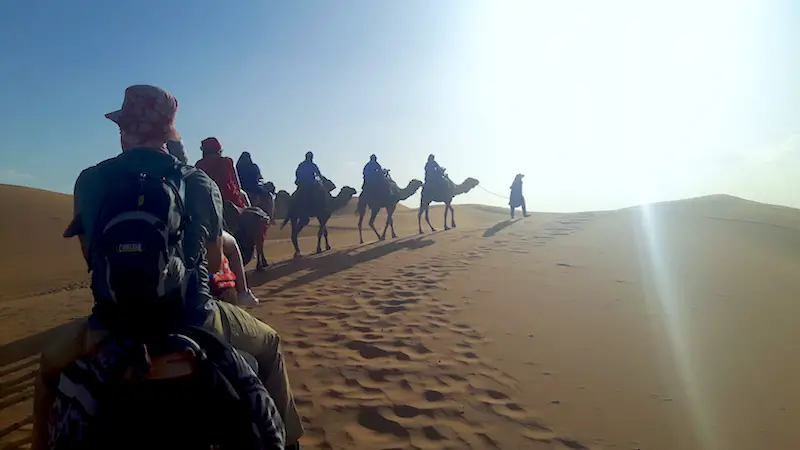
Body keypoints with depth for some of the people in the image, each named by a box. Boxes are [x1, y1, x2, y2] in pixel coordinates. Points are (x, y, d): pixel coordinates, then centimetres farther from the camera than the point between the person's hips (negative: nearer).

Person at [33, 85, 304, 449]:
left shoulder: (89, 181, -3)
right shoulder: (200, 184, -6)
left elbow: (89, 254, 12)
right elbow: (214, 263, 4)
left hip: (113, 324, 2)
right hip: (193, 321, -1)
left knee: (50, 364, 35)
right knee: (269, 345, 25)